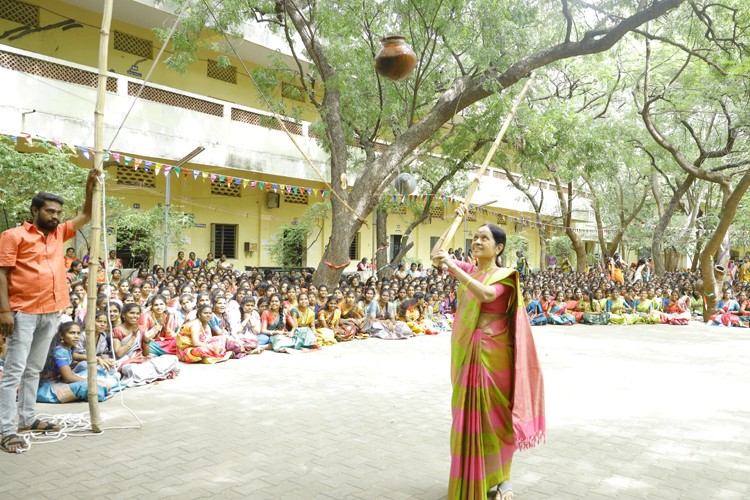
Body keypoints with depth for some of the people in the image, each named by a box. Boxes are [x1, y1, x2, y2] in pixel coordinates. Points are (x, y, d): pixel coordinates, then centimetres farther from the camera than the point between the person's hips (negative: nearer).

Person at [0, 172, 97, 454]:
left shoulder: (59, 234, 13)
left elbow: (87, 215, 17)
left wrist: (90, 186, 5)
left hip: (50, 313, 6)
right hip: (23, 312, -6)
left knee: (34, 370, 13)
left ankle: (27, 418, 22)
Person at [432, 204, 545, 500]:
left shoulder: (504, 276, -7)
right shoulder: (468, 270, 8)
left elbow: (486, 294, -27)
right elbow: (436, 255, 5)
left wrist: (453, 267, -31)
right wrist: (456, 222, 1)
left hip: (493, 353, -4)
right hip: (466, 353, 5)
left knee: (494, 414, 4)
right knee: (469, 414, 10)